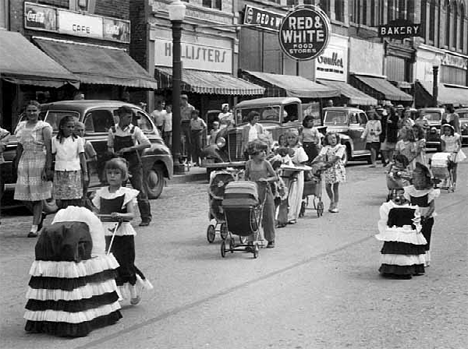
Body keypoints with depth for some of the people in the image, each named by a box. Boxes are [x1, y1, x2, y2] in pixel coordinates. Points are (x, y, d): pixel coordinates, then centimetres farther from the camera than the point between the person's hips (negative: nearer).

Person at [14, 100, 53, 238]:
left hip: (39, 161, -5)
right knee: (23, 195, 4)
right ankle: (40, 215, 30)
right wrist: (17, 165, 16)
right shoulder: (22, 126, 11)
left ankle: (34, 227, 2)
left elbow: (49, 149, -10)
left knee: (37, 195, -2)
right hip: (24, 161, 5)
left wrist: (48, 168, -17)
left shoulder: (44, 127, -5)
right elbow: (20, 147, 17)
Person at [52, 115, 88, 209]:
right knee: (60, 200, -1)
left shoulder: (78, 140, 4)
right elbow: (52, 156, 9)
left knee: (75, 200, -6)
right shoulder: (55, 140, 7)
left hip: (74, 172, -1)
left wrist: (85, 174, 1)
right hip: (59, 172, 1)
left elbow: (82, 157, 4)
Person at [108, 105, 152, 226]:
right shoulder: (112, 130, 2)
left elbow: (147, 144, -15)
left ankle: (146, 217, 4)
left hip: (134, 164, -3)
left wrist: (129, 149, -22)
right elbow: (109, 147, 14)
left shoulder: (134, 130, -6)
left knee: (140, 191, -4)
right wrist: (114, 152, -10)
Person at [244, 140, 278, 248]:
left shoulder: (266, 164, 0)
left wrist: (266, 179, -15)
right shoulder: (249, 163, 4)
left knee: (268, 216, 3)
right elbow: (246, 176, 17)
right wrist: (249, 181, -3)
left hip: (265, 191, -1)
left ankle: (271, 240, 13)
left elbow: (275, 177, 2)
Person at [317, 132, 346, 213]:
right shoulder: (326, 148, 8)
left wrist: (330, 162, -27)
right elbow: (320, 155, -7)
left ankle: (335, 206, 3)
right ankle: (332, 201, 27)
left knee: (335, 187, -2)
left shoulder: (340, 147, -2)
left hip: (337, 168, -3)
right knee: (327, 187, 2)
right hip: (328, 169, 3)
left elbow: (337, 157, -16)